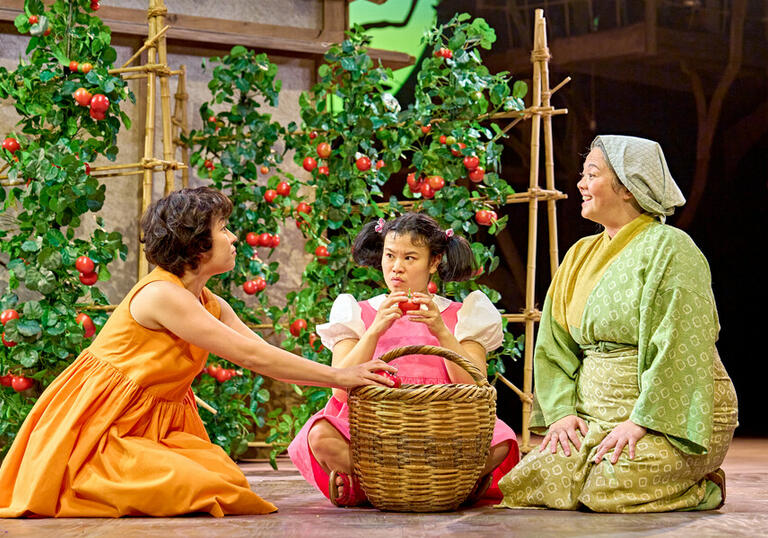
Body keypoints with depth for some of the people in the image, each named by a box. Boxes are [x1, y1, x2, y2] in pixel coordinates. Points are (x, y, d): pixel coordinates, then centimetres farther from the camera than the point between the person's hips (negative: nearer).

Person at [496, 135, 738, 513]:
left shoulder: (670, 249, -8)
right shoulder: (580, 255, 15)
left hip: (668, 418, -6)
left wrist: (642, 421, -22)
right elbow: (553, 345, 12)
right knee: (525, 482, -15)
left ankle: (703, 488, -1)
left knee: (604, 488, -30)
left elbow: (680, 349, -16)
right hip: (597, 417, 7)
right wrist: (562, 410, -3)